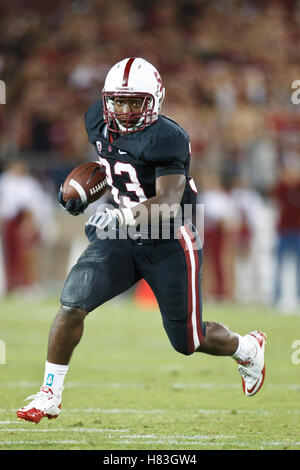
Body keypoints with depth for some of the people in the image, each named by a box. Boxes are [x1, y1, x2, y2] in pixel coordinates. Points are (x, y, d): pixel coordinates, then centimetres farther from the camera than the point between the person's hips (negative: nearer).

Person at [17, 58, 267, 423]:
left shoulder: (165, 139, -22)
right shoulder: (100, 122, -1)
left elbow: (169, 202, -31)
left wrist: (122, 216, -44)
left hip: (169, 245, -5)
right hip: (123, 240, 5)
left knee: (188, 341, 10)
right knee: (73, 303, -17)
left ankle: (247, 348, 42)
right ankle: (49, 396, -6)